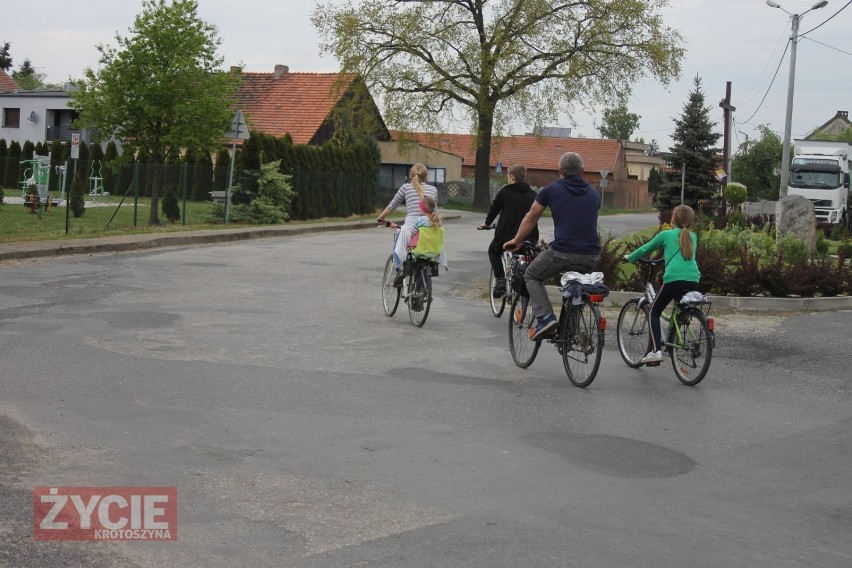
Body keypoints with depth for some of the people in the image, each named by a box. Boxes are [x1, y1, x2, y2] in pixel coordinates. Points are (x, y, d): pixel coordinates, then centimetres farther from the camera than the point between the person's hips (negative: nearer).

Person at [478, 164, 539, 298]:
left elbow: (494, 209, 10)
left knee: (493, 251, 26)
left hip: (506, 236, -3)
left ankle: (500, 279, 5)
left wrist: (487, 223, 30)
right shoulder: (532, 194, 9)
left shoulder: (505, 192, -1)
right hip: (530, 239, 3)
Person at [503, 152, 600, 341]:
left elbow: (530, 219, 19)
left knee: (531, 276, 20)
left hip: (561, 253, -4)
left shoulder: (551, 190, 7)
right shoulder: (594, 194, 17)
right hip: (590, 258, 4)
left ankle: (545, 317, 1)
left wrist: (517, 241, 35)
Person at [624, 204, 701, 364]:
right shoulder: (693, 237, 22)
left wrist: (629, 257, 37)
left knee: (654, 312, 10)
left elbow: (645, 249, 19)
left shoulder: (666, 235, 10)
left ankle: (656, 350, -5)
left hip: (673, 278, -4)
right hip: (693, 280, 4)